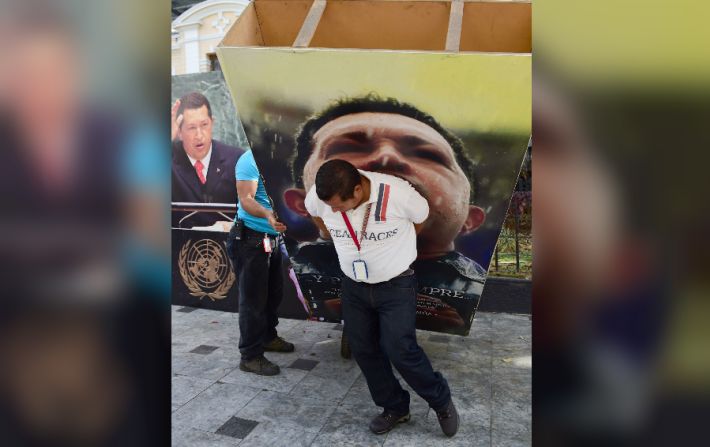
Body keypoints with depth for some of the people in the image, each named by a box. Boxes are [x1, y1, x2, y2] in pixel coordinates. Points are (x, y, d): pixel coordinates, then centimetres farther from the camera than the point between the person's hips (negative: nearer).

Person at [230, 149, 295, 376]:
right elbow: (246, 199, -23)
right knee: (253, 298, -2)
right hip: (251, 238, -8)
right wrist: (267, 215, -40)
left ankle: (268, 336, 36)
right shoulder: (250, 160, -14)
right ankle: (251, 355, 8)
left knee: (274, 292, 17)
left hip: (274, 237, 9)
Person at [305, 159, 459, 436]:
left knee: (401, 351, -7)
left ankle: (442, 402, 21)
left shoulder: (398, 194, -28)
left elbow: (422, 218, -4)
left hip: (396, 286, -4)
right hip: (353, 287, 4)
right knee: (363, 350, 10)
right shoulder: (319, 196, -18)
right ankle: (395, 408, 31)